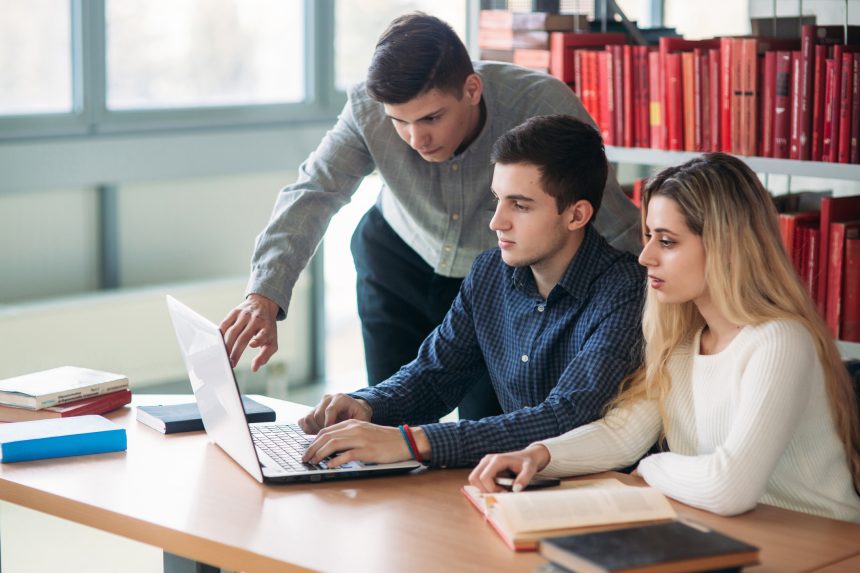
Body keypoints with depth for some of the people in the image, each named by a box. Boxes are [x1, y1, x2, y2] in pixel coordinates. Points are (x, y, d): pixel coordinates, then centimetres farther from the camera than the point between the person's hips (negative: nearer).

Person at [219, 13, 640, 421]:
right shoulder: (368, 108, -26)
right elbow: (312, 194, -30)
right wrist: (264, 297, -45)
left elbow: (617, 230, -27)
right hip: (399, 262, 2)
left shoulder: (545, 107, -33)